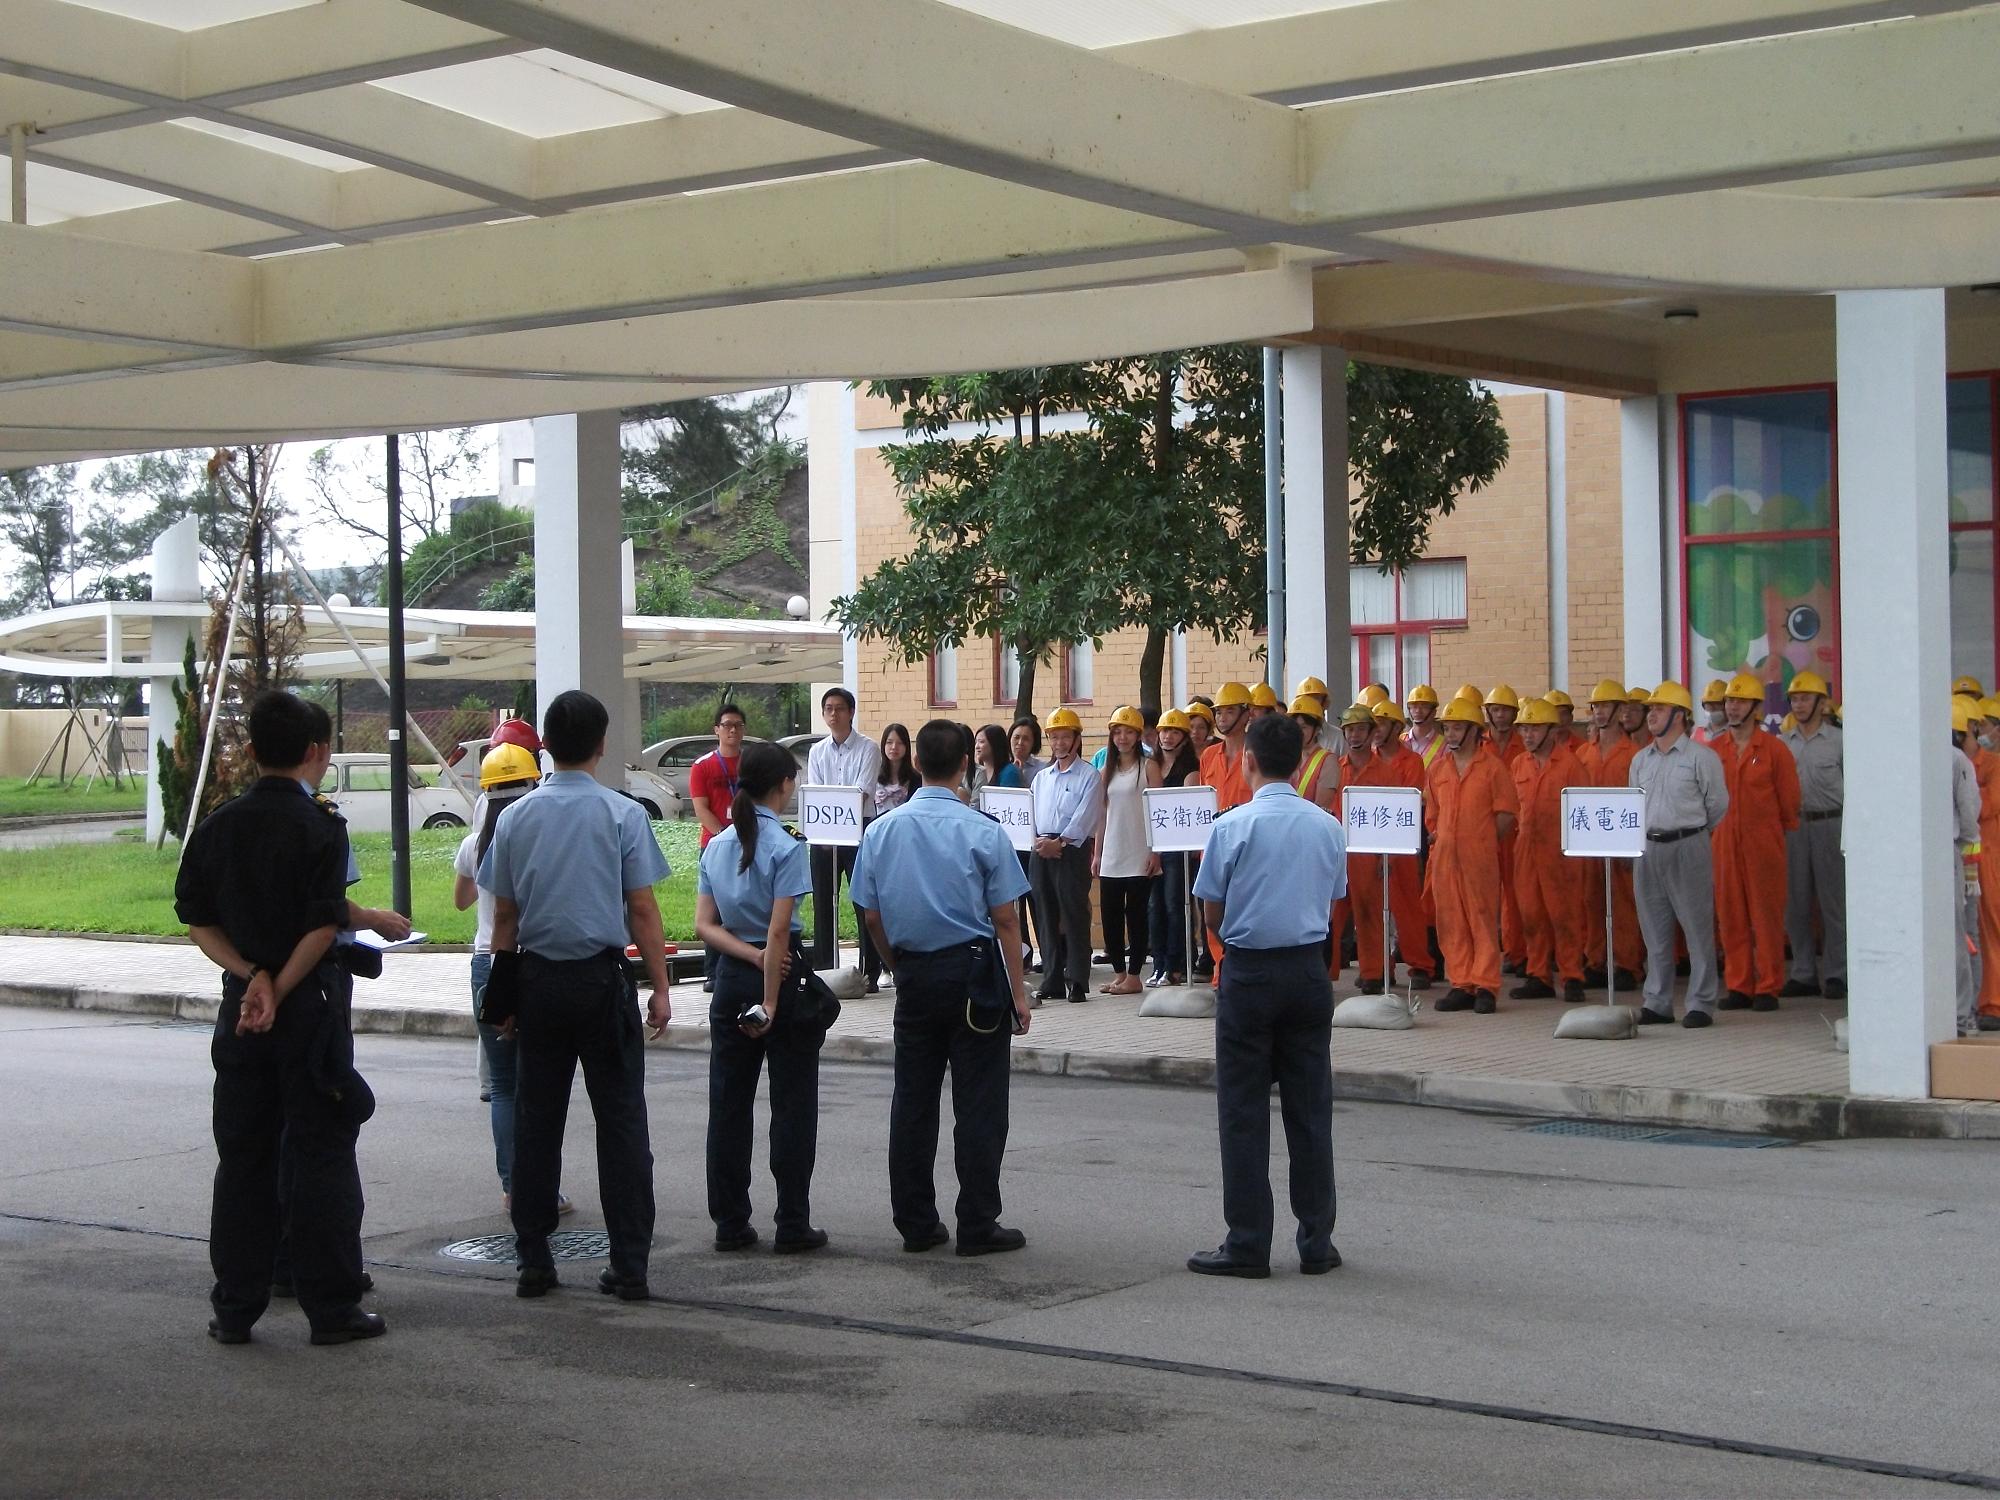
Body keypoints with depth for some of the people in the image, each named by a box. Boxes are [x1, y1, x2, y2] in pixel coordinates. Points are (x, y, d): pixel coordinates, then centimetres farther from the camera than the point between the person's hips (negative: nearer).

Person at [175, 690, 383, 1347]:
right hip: (311, 1002, -5)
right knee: (321, 1155, 2)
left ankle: (234, 1309, 15)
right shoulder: (320, 826, -10)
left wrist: (252, 975, -6)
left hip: (240, 1000, 5)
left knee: (243, 1156, 12)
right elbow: (324, 925, -16)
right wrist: (280, 989, -11)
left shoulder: (217, 826, 5)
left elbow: (198, 921, 2)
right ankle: (332, 1309, 5)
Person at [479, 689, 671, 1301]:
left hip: (537, 978, 3)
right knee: (620, 1120, 2)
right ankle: (630, 1267, 2)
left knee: (536, 1119, 10)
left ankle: (533, 1263, 12)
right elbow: (642, 910, -7)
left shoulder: (515, 817, 3)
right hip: (602, 979, -3)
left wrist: (504, 995, 14)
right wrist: (660, 989, -1)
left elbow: (503, 914, 7)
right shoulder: (623, 814, -6)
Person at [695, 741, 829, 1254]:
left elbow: (704, 926, 1)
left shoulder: (716, 847, 7)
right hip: (784, 975, -6)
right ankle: (792, 1226, 4)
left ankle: (730, 1224, 13)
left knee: (729, 1102, 9)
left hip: (731, 977, 6)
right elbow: (779, 931, -18)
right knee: (792, 1105, 2)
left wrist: (750, 955, -9)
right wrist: (771, 1003, -18)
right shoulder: (785, 848, -13)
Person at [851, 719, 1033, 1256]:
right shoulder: (984, 832, -9)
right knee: (978, 1105, 1)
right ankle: (977, 1226, 2)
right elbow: (1004, 919, -8)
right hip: (973, 972, -4)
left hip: (913, 975, 4)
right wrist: (1018, 992, -2)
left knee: (912, 1100, 10)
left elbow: (872, 916, 6)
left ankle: (915, 1223, 15)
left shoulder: (881, 831, 2)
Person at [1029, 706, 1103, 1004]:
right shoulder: (1042, 778, 19)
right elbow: (1031, 814, 13)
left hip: (1072, 850, -6)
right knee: (1046, 917, 6)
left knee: (1074, 916, -7)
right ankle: (1052, 982, 11)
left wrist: (1059, 843, -16)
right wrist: (1037, 840, -6)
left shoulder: (1089, 777, 0)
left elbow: (1085, 818, -10)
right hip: (1042, 852, 6)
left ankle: (1077, 983, -7)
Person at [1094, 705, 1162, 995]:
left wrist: (1155, 851, -11)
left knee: (1136, 914, -2)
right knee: (1110, 914, 3)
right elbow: (1102, 814, 16)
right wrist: (1097, 854, 10)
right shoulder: (1107, 770, 14)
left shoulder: (1148, 765, 0)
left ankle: (1134, 976, 3)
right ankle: (1119, 972, 13)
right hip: (1111, 856, 5)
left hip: (1138, 856, -5)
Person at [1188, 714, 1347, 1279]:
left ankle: (1248, 1244, 4)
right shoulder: (1328, 828, 2)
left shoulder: (1232, 826, -11)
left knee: (1243, 1112, 3)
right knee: (1310, 1110, 9)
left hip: (1249, 973, -4)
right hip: (1309, 970, 4)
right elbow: (1332, 905, 9)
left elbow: (1213, 914, -4)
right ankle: (1316, 1243, 12)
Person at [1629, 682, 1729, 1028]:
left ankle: (1700, 1005, 2)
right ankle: (1657, 1003, 15)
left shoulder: (1701, 757, -5)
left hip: (1688, 847, -6)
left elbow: (1718, 804, 1)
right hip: (1648, 848, 6)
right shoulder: (1640, 760, 12)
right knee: (1655, 931, 9)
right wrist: (1650, 832, 16)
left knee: (1697, 928, -2)